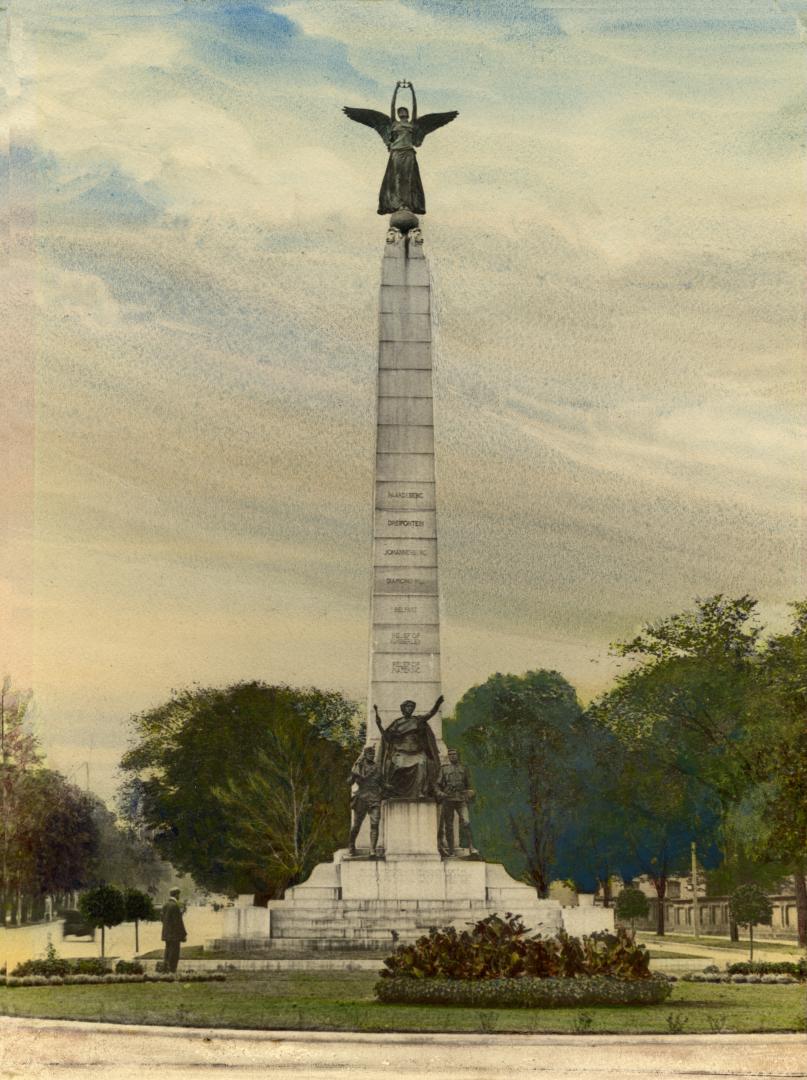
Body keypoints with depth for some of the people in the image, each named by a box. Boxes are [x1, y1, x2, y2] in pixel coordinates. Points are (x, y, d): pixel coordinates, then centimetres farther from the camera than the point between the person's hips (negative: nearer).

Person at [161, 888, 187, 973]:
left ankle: (167, 971, 9)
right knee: (174, 953, -6)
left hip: (166, 933, 9)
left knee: (168, 952, 10)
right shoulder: (175, 906, -18)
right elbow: (178, 921, -19)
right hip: (175, 933, -9)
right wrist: (184, 934, -13)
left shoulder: (165, 905, 9)